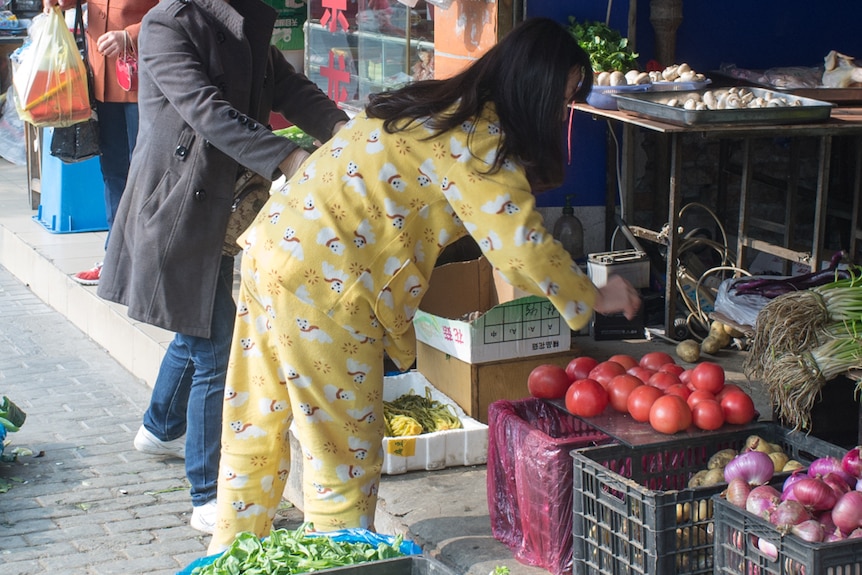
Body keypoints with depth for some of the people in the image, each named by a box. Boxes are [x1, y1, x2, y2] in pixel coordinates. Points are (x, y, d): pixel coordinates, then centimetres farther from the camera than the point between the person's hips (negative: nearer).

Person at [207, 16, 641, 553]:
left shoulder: (441, 105, 15)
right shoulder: (477, 139, -14)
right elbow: (524, 245, -17)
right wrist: (595, 298, -2)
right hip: (322, 286, -10)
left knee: (258, 427, 21)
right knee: (346, 451, 3)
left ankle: (235, 548, 35)